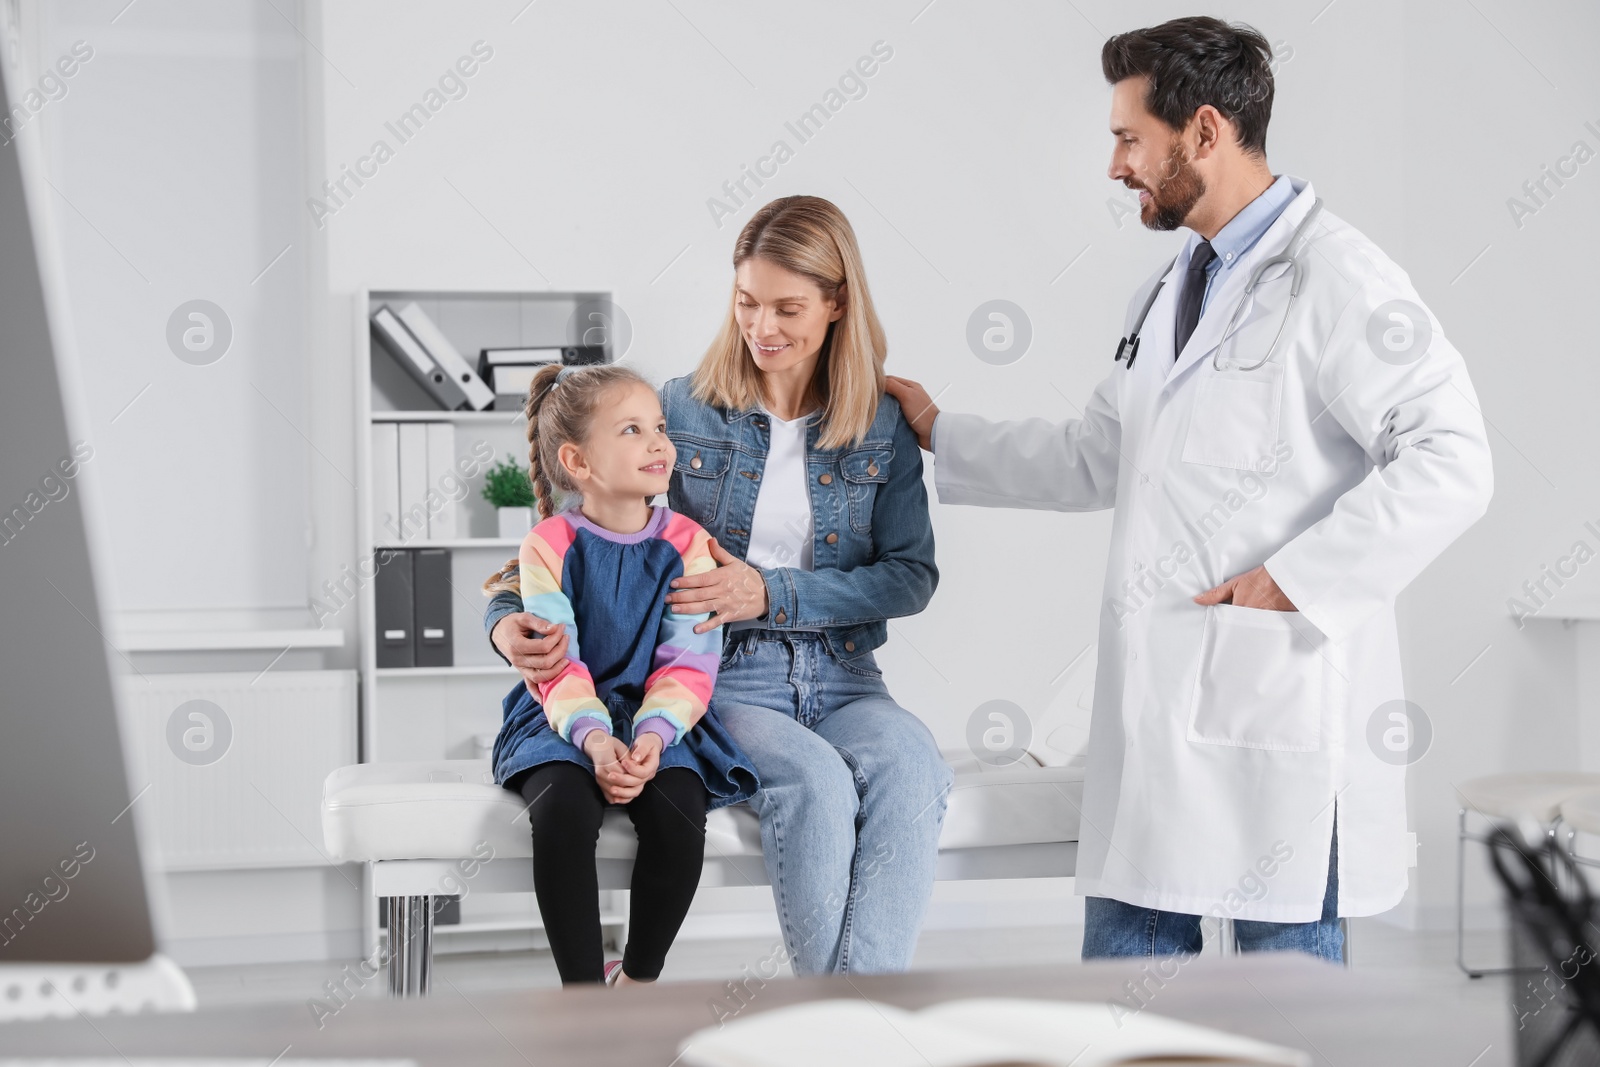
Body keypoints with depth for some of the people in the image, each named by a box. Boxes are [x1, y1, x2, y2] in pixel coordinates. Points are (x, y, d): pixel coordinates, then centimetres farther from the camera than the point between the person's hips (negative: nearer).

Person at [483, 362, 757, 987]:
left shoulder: (686, 544, 2)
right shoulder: (550, 546, -2)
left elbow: (689, 663, -4)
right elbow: (554, 664, -8)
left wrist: (653, 734, -23)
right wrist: (595, 738, -26)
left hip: (658, 721, 1)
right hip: (563, 722, -1)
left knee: (678, 813, -30)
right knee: (562, 809, -34)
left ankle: (639, 977, -5)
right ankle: (582, 989, -21)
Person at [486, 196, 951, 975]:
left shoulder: (883, 428, 7)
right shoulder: (683, 411, 3)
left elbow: (912, 575, 1)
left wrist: (773, 594, -12)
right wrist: (509, 619, -15)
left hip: (840, 680, 2)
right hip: (721, 682, -2)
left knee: (911, 769, -32)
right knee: (813, 780, -33)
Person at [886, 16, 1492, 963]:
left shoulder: (1336, 279, -10)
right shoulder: (1173, 290, 19)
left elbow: (1449, 462, -19)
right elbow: (1095, 459, 27)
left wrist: (1295, 581, -19)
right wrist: (940, 436, 27)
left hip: (1280, 698, -8)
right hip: (1158, 702, 9)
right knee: (1125, 950, 12)